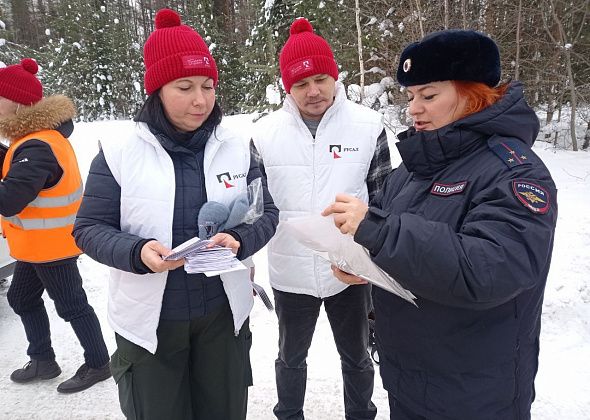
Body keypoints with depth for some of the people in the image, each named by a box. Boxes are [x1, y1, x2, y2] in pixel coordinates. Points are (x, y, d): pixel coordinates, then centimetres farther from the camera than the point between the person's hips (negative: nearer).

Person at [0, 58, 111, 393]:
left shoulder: (36, 148, -27)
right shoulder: (43, 135, 7)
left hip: (51, 245, -10)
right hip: (39, 243, 10)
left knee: (71, 306, 4)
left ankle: (98, 363, 22)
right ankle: (43, 360, 36)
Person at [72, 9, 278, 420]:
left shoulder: (236, 148, -2)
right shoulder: (119, 153, -8)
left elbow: (267, 213, 1)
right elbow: (89, 228, -5)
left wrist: (239, 241, -21)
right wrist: (138, 253, -24)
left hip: (223, 313, 2)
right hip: (149, 321, -1)